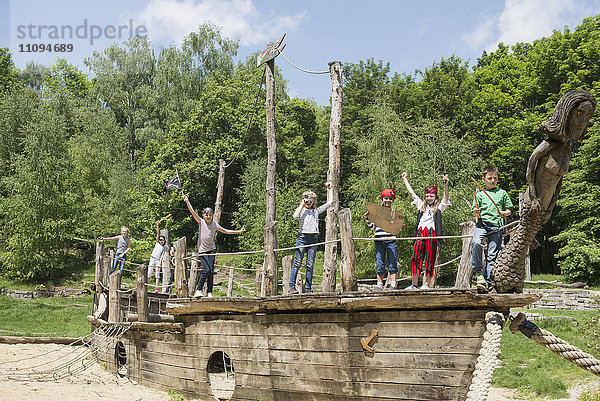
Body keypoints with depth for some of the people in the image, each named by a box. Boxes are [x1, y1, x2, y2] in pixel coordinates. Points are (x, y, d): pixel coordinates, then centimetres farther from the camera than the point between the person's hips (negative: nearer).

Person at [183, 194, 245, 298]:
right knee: (206, 270, -15)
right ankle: (198, 290, -6)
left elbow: (226, 231, 16)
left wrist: (238, 231, 16)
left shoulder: (214, 224, 6)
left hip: (211, 249, 3)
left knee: (211, 271, -2)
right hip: (202, 250, -3)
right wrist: (187, 202, -23)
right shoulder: (201, 222, -1)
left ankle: (209, 292, 3)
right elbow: (193, 212, -11)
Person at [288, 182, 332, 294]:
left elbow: (329, 202, 26)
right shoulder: (300, 210, 12)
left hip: (313, 239, 3)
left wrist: (329, 189, 27)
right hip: (302, 237, -3)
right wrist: (302, 205, -2)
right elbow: (295, 216, -12)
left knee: (310, 265, 0)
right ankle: (291, 287, -7)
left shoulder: (316, 211, 21)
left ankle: (308, 289, 2)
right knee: (297, 263, -7)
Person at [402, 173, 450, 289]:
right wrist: (405, 179, 27)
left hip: (432, 234, -3)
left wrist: (445, 185, -19)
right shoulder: (421, 205, 21)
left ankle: (427, 284, 3)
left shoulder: (439, 207, 11)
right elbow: (411, 193, 25)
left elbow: (445, 198, -5)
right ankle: (414, 284, 0)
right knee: (416, 258, -2)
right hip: (420, 233, 3)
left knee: (430, 259, -1)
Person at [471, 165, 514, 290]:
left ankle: (488, 281, 1)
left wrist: (505, 213, -4)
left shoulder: (502, 193, 16)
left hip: (496, 226, 1)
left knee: (492, 255, -5)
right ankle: (478, 271, -18)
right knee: (476, 243, -30)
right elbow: (475, 213, 13)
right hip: (482, 224, 0)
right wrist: (476, 213, -10)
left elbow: (509, 210, 18)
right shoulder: (480, 194, 15)